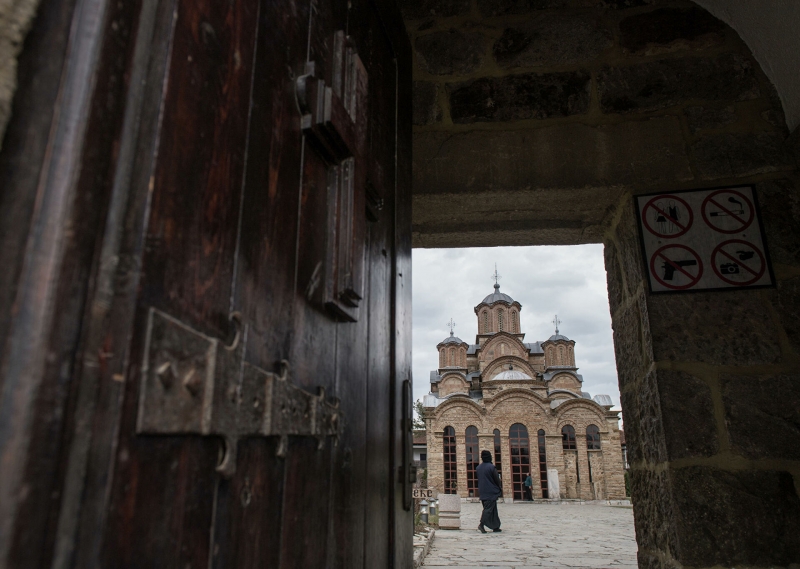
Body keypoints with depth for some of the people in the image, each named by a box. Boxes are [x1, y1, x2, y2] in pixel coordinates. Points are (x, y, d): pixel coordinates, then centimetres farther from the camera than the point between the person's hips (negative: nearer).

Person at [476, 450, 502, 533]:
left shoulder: (478, 467, 6)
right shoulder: (491, 467, -14)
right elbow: (497, 480, -9)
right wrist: (500, 488, 7)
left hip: (482, 491, 7)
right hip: (491, 492, -7)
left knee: (493, 509, 15)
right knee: (489, 508, -4)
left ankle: (495, 527, 19)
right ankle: (481, 524, -17)